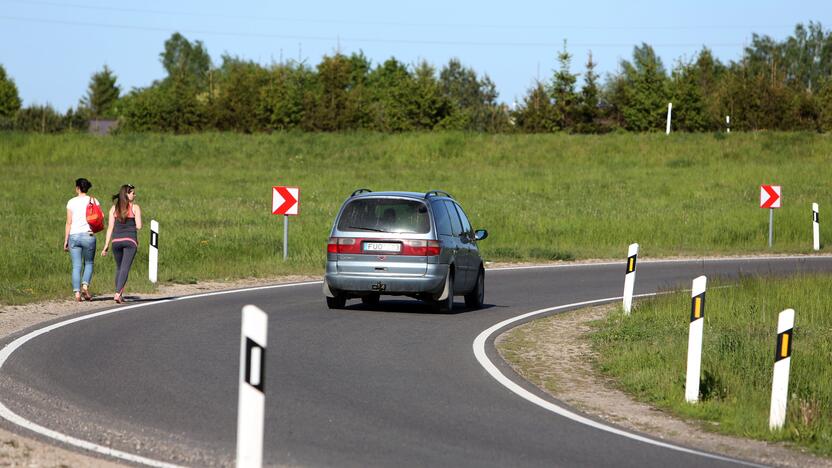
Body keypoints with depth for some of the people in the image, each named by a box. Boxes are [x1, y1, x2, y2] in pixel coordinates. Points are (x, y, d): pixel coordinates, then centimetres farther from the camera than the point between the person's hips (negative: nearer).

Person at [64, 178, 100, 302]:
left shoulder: (72, 202, 1)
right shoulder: (94, 201, 3)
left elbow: (68, 223, -1)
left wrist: (65, 241, 3)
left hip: (74, 236, 0)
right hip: (88, 235, 0)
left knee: (76, 266, 4)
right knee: (89, 263, 14)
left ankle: (77, 292, -4)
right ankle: (85, 286, -8)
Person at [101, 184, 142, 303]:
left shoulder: (113, 208, 7)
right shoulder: (135, 208, -2)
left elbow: (110, 227, 3)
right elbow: (138, 226, -8)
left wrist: (106, 245, 4)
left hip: (116, 240, 3)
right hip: (130, 240, -3)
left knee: (119, 268, 19)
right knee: (125, 268, -6)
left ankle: (119, 293, 19)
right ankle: (118, 294, -20)